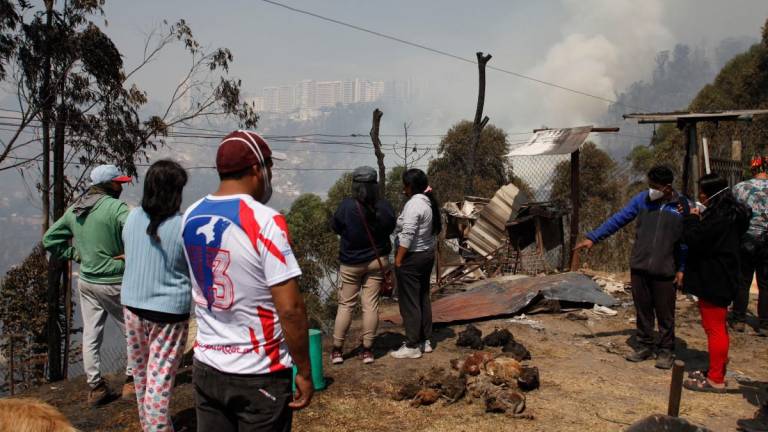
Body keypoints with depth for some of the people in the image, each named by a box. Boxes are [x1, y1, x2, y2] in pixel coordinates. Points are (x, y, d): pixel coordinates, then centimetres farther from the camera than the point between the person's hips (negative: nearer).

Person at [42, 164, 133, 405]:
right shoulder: (116, 207, -17)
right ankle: (132, 382, 12)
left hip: (86, 282, 7)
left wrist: (74, 255, 11)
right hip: (114, 283, -7)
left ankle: (95, 388, 20)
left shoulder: (74, 210, 6)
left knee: (90, 336, 13)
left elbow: (49, 239, 13)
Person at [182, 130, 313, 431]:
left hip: (206, 367, 6)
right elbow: (290, 308, -21)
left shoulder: (191, 217, 2)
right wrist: (304, 372, -12)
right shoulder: (265, 221, -19)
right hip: (258, 375, -6)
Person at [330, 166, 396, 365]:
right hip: (377, 261, 2)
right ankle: (367, 350, 13)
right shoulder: (384, 207, -10)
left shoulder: (346, 206, -18)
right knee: (371, 305, 7)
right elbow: (390, 227, 7)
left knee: (345, 305, 9)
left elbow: (335, 227, -2)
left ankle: (337, 350, 14)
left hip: (351, 263, -1)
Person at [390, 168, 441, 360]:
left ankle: (412, 346, 5)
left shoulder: (413, 204, -20)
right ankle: (425, 340, 24)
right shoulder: (429, 202, 8)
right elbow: (435, 229, 14)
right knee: (423, 298, 16)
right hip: (428, 254, 10)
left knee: (409, 302, -2)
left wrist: (398, 259, -18)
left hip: (412, 258, -10)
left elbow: (407, 235, -23)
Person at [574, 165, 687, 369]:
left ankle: (666, 351, 21)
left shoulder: (682, 205, -4)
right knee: (643, 310, 13)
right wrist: (593, 238, -5)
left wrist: (682, 269, -2)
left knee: (665, 313, 6)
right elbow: (618, 219, 0)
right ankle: (645, 346, 27)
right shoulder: (642, 199, 0)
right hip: (639, 267, 2)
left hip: (665, 270, -2)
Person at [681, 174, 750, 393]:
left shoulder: (720, 217, -21)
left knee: (715, 328, -3)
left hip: (714, 282, -11)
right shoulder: (729, 213, 11)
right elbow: (708, 240, 14)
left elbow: (694, 240, -24)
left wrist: (692, 219, -9)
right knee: (717, 326, 19)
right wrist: (697, 219, 2)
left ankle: (715, 380, 4)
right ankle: (717, 371, 31)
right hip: (718, 279, 11)